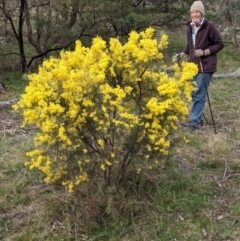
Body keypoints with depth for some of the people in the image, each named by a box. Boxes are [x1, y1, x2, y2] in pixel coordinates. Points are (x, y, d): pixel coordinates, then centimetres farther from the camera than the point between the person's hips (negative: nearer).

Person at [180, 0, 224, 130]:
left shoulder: (209, 26, -11)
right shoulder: (190, 28, 7)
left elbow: (220, 44, -7)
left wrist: (204, 52, -17)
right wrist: (182, 54, 1)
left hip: (205, 66, -7)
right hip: (193, 65, 7)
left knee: (199, 95, -8)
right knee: (194, 94, 11)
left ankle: (195, 121, -4)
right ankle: (198, 118, 23)